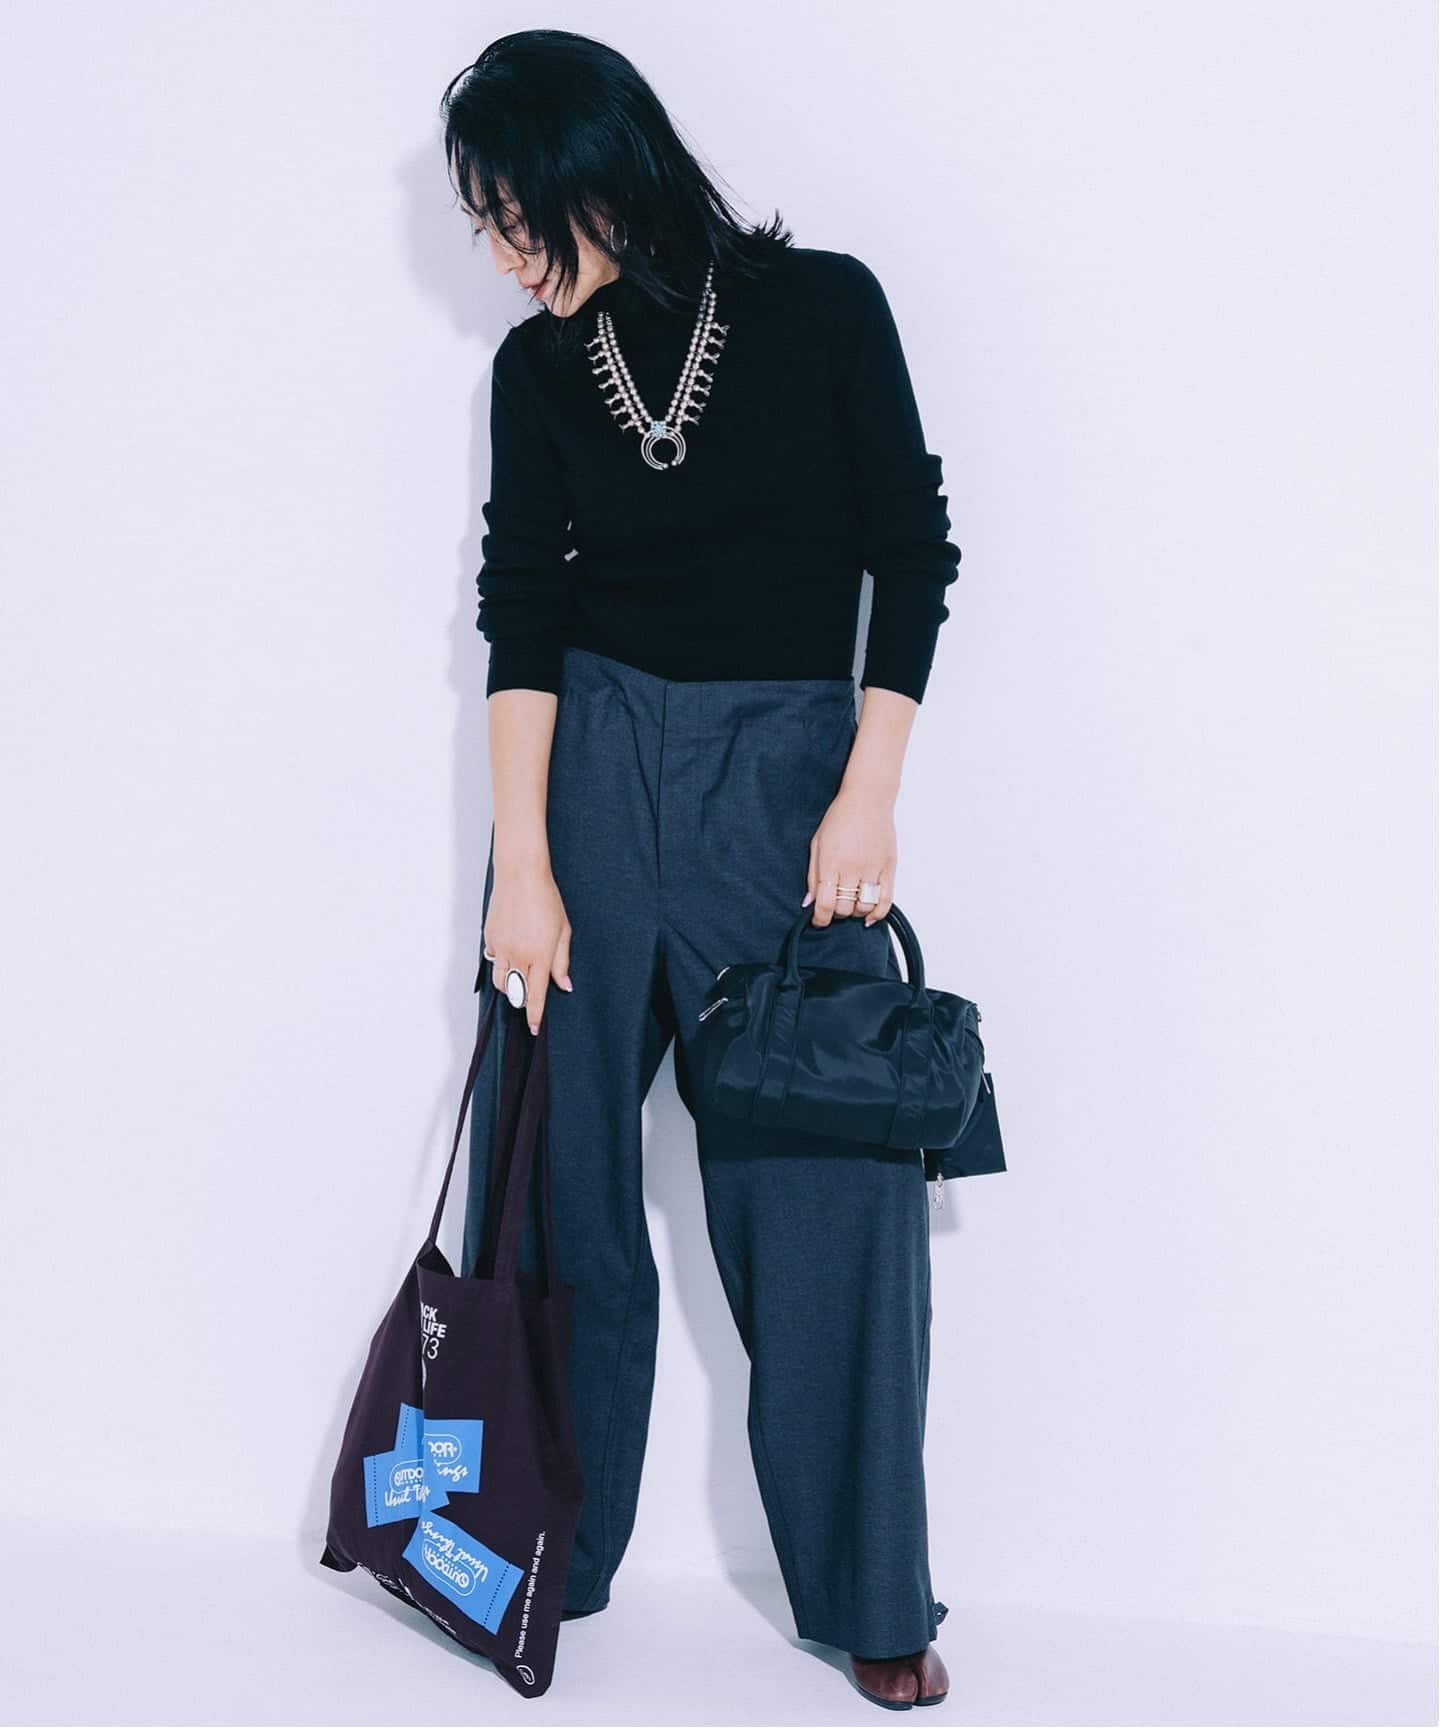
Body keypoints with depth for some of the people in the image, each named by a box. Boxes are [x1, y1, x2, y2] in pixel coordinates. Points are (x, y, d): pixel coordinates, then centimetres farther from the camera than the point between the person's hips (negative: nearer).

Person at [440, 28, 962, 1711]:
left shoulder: (822, 307, -3)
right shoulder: (536, 368, 5)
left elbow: (911, 556, -2)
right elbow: (521, 615, 0)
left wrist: (868, 795, -8)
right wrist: (522, 866, -8)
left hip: (792, 770, -2)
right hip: (590, 765, 3)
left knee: (831, 1179, -3)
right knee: (557, 1169, 4)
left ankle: (871, 1596, 13)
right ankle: (546, 1552, 22)